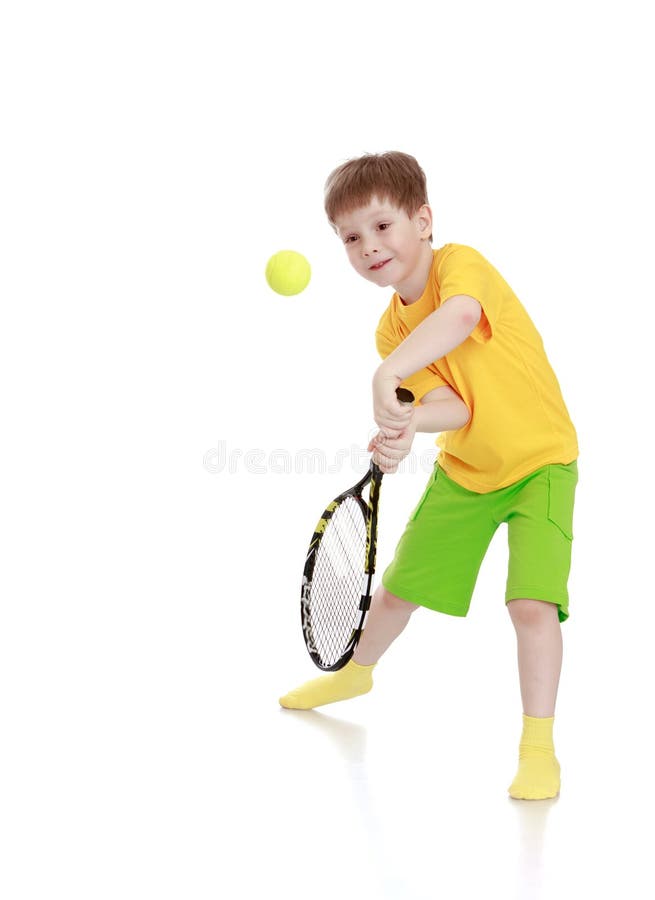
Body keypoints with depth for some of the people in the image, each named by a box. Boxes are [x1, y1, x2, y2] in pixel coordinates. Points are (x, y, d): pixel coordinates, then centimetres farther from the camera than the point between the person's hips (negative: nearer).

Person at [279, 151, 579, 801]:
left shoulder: (459, 262, -21)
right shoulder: (390, 329, -4)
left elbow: (460, 315, -48)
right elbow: (453, 405, -20)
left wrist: (388, 374, -58)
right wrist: (407, 423, -41)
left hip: (539, 461, -6)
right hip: (463, 470, 6)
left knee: (532, 601, -21)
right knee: (398, 588, 15)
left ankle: (538, 747, -4)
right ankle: (357, 673, 46)